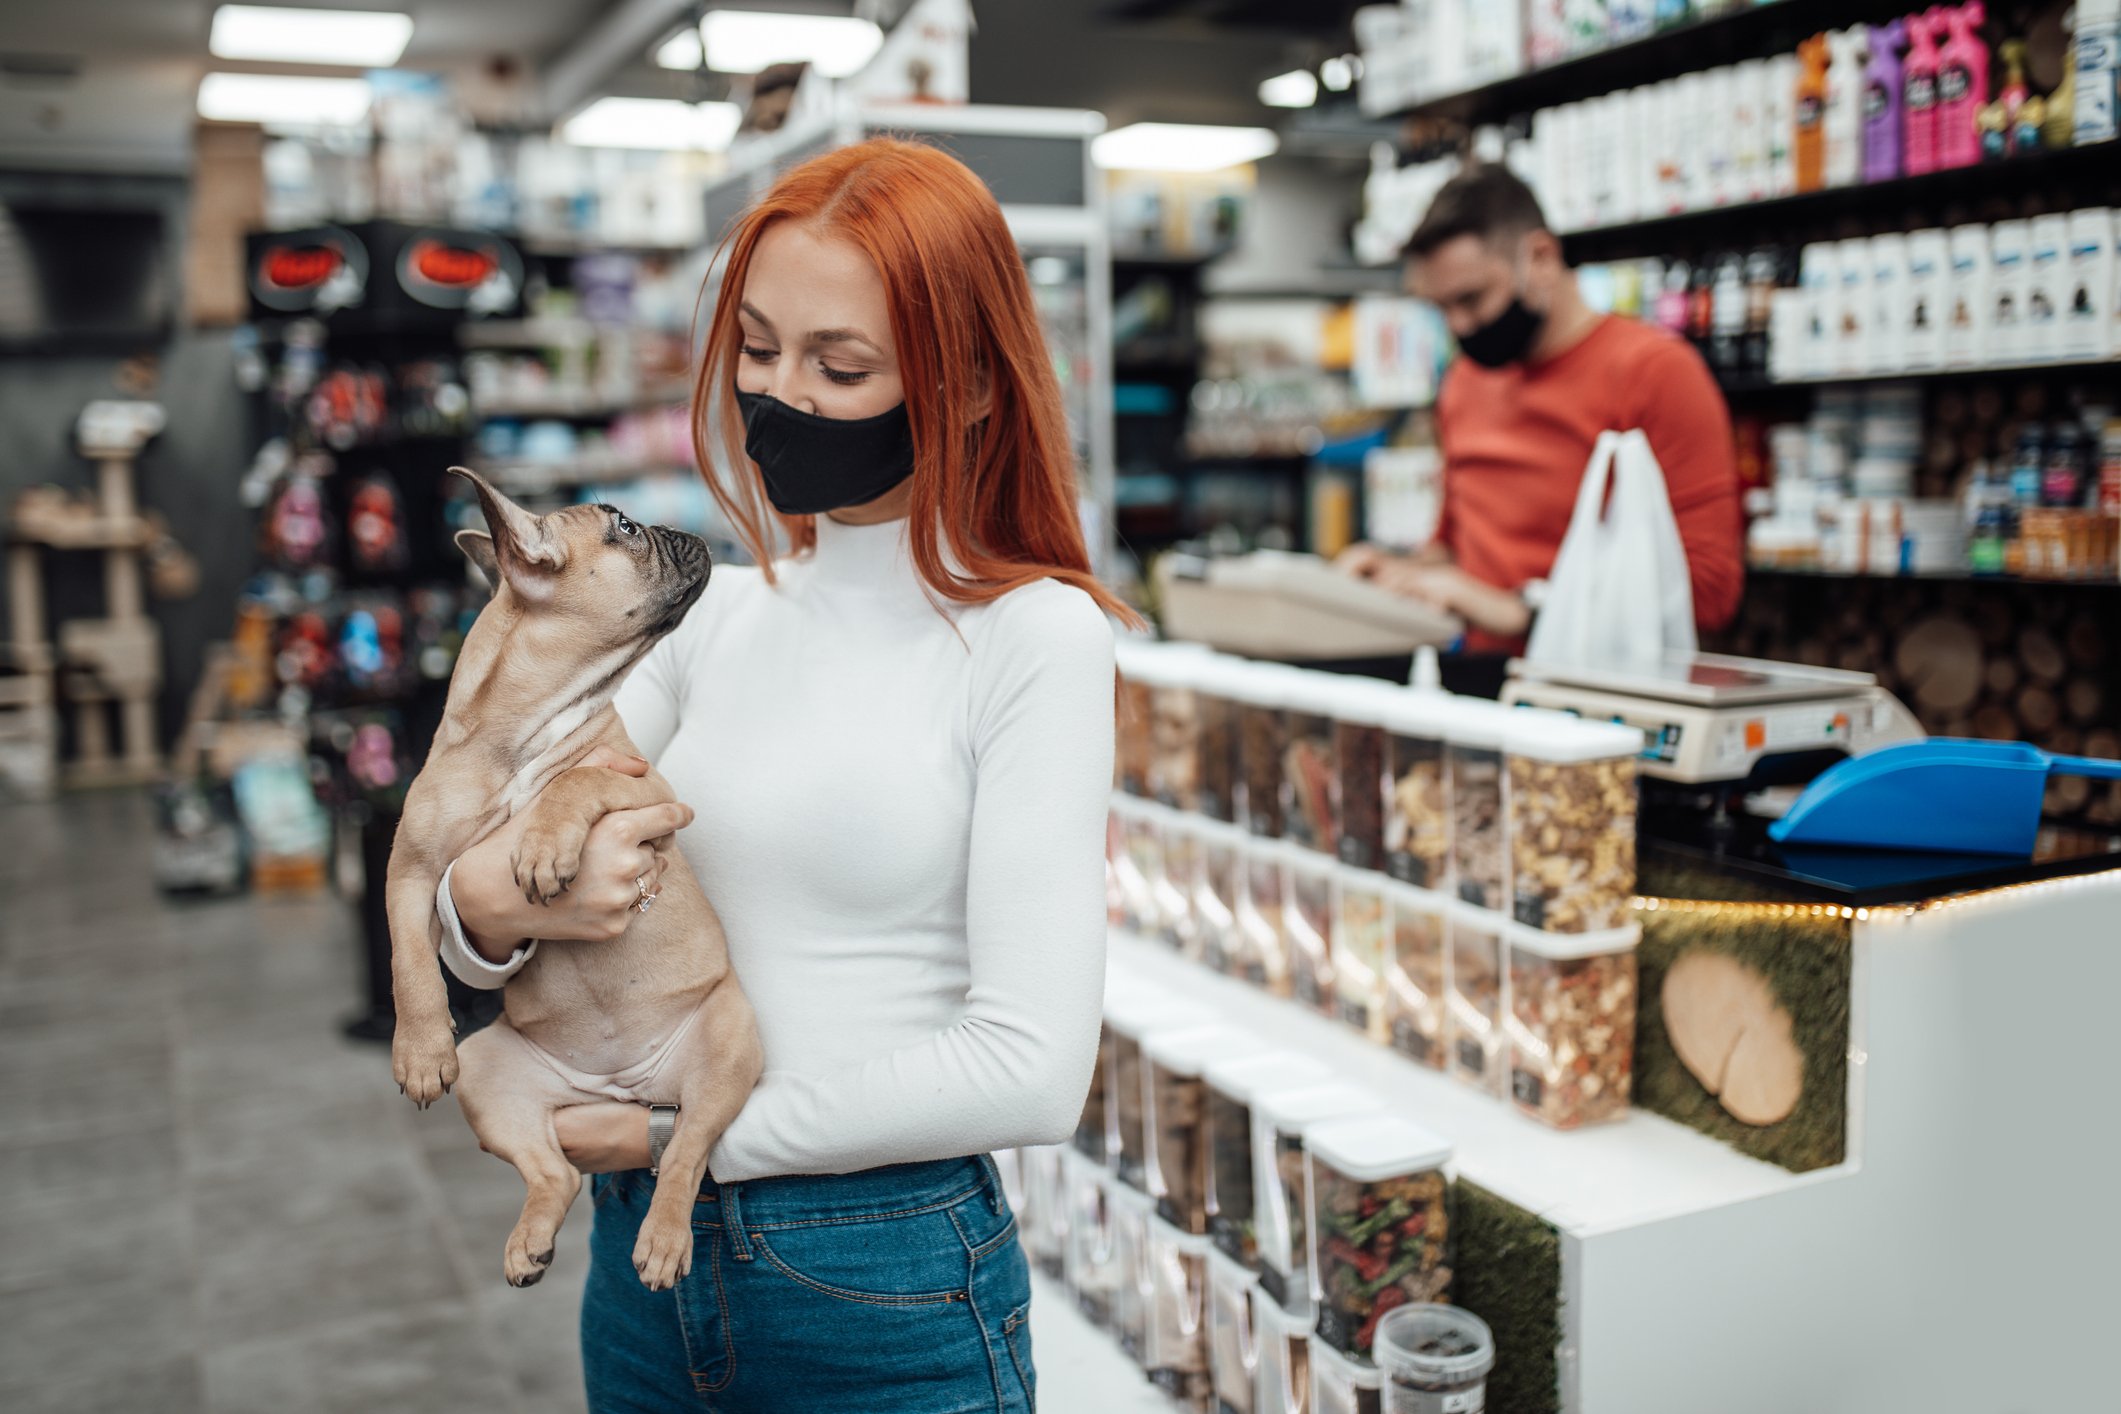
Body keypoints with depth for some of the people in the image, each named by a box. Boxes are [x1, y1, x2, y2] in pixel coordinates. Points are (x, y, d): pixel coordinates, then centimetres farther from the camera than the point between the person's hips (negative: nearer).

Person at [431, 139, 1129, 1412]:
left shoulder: (1036, 637, -14)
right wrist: (489, 899, -17)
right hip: (647, 1257, 5)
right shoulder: (722, 612, 3)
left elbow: (1032, 1069, -20)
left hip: (888, 1302, -5)